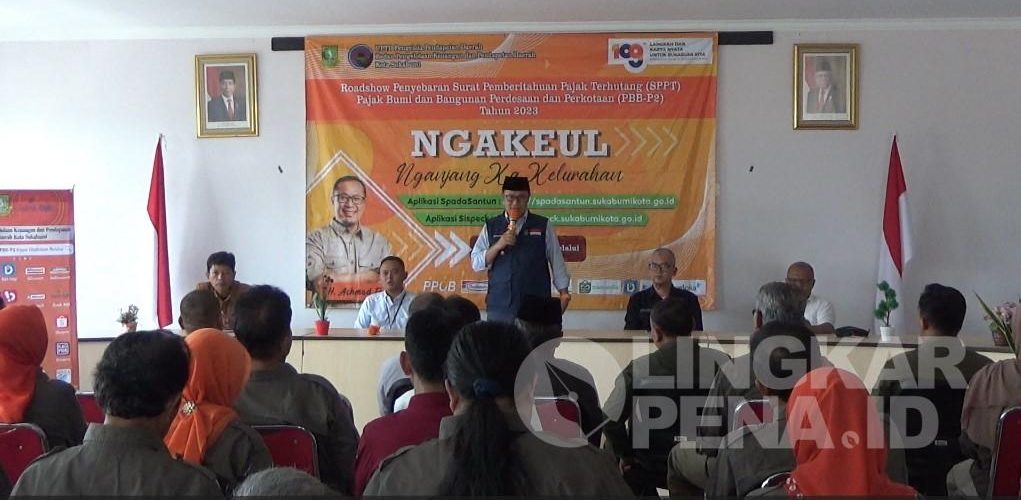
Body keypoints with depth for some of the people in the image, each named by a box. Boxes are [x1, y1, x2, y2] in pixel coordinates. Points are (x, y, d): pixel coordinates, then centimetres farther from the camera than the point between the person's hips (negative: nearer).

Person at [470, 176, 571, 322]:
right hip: (499, 308, 1)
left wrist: (563, 292, -1)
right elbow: (476, 263, 3)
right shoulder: (491, 227, 8)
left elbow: (556, 261, 6)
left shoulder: (543, 226, 4)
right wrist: (498, 246, -11)